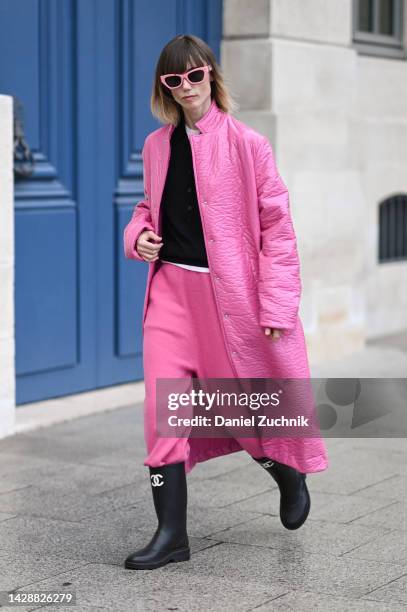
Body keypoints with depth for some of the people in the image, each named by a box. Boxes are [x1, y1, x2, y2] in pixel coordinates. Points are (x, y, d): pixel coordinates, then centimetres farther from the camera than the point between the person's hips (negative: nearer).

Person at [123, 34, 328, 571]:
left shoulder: (247, 144, -6)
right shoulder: (157, 146, 9)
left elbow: (276, 223, -7)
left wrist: (277, 304, -11)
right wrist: (138, 234, 0)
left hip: (231, 290, -4)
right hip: (171, 285, 4)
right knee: (162, 406, -5)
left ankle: (289, 473, 40)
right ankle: (171, 532, 2)